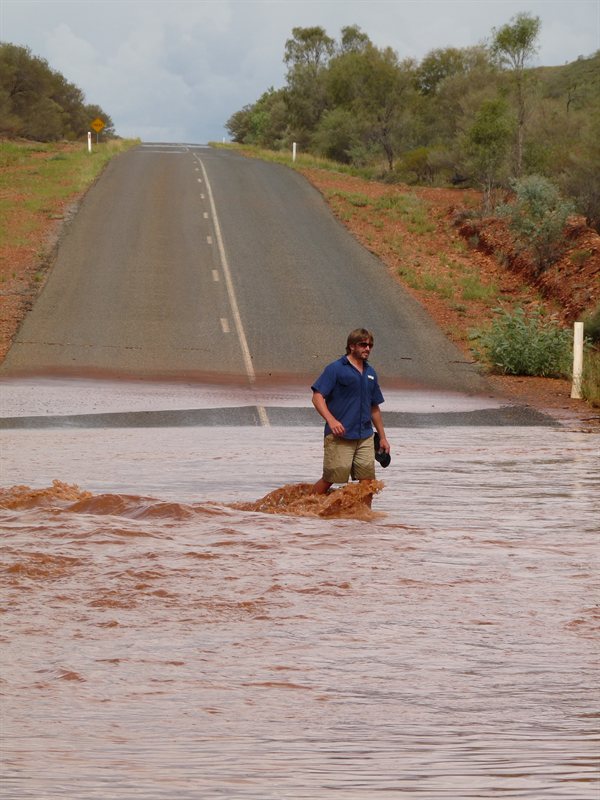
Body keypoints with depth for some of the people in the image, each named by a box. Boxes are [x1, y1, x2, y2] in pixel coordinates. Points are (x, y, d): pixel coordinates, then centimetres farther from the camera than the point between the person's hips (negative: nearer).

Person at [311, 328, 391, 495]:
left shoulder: (370, 373, 17)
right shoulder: (335, 369, -3)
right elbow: (317, 397, -10)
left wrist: (382, 437, 23)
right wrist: (331, 420, -24)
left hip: (365, 437, 6)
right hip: (339, 437, -6)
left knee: (368, 480, 1)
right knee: (330, 479, -4)